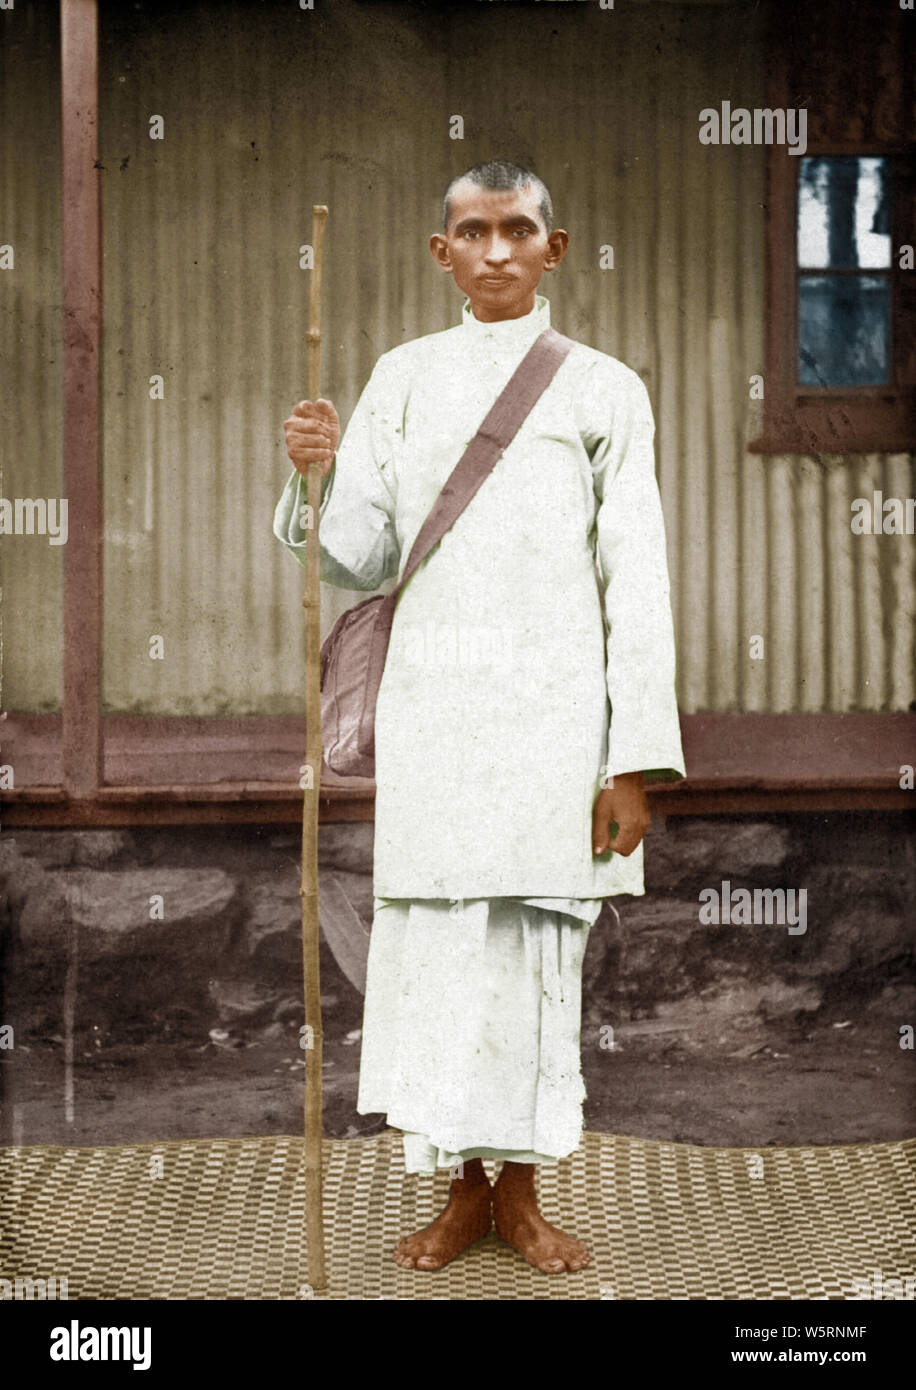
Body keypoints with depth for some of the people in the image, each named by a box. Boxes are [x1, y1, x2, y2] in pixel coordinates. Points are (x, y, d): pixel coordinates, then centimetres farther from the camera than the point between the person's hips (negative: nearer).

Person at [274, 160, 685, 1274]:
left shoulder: (602, 391, 5)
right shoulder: (404, 378, 9)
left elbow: (636, 580, 1)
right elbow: (361, 559, 8)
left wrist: (638, 757, -5)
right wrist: (321, 473, -14)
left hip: (554, 706, -1)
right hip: (432, 703, 1)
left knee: (538, 948, 3)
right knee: (436, 944, 2)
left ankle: (518, 1190, 18)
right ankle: (460, 1189, 17)